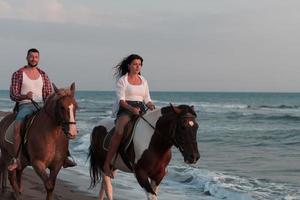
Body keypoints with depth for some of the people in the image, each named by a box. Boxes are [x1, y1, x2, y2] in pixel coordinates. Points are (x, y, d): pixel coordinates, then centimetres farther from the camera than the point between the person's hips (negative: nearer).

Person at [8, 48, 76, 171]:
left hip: (41, 105, 4)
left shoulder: (43, 75, 15)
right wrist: (25, 96, -22)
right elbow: (13, 95, -1)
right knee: (17, 126, -34)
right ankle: (15, 160, -29)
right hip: (25, 106, -3)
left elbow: (49, 94, 14)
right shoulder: (18, 74, 5)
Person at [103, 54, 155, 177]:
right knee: (119, 132, -32)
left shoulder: (143, 81, 18)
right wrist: (132, 108, -25)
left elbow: (147, 99, 17)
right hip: (125, 110, -6)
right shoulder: (122, 80, 2)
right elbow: (121, 100, -7)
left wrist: (151, 106, -6)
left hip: (141, 110, 6)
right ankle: (106, 165, -28)